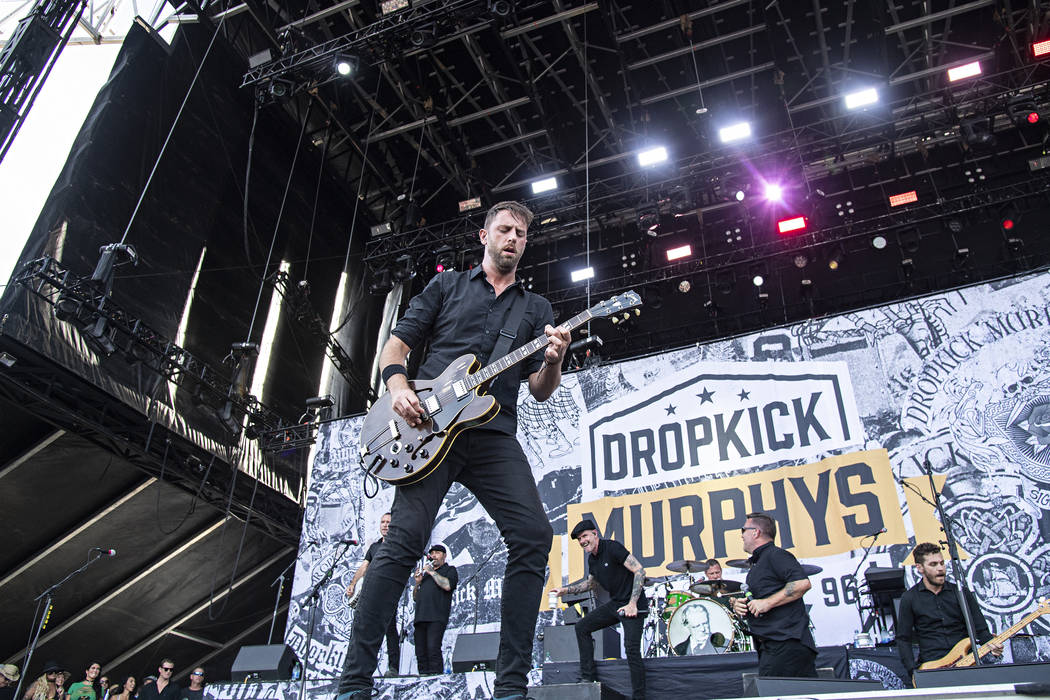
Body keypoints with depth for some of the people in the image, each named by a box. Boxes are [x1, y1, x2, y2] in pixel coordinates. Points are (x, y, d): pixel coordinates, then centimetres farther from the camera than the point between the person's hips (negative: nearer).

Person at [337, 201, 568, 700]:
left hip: (494, 436, 2)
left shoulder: (536, 309, 21)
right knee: (405, 538, -15)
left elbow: (540, 391, 13)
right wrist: (398, 387, -7)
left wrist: (552, 362, -9)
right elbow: (395, 346, 14)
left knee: (533, 534, -16)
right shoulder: (447, 285, 18)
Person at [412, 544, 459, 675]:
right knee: (420, 652, 0)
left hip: (436, 617, -6)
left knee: (433, 648, -18)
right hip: (420, 617, 6)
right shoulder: (425, 572, 32)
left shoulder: (450, 570, 14)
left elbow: (447, 585, -9)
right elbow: (415, 597, 30)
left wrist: (432, 572, -2)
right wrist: (418, 583, 12)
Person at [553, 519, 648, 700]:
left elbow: (640, 571, -20)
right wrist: (566, 589, 17)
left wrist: (632, 604, -24)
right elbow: (591, 582, 28)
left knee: (631, 649, -17)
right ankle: (588, 678, 12)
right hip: (615, 604, 9)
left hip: (633, 605, -9)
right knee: (582, 627, 6)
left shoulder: (612, 547, -17)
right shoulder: (592, 559, 9)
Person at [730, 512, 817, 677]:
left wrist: (767, 603, -19)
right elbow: (755, 602, 30)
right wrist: (738, 604, 8)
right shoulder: (756, 564, 24)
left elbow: (803, 583, -21)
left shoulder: (775, 555, -6)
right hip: (771, 646, 9)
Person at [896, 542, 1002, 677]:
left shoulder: (961, 593, 11)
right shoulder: (910, 598, 4)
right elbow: (903, 639, 6)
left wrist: (991, 644, -8)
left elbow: (981, 629, 15)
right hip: (930, 666, -2)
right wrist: (913, 671, -6)